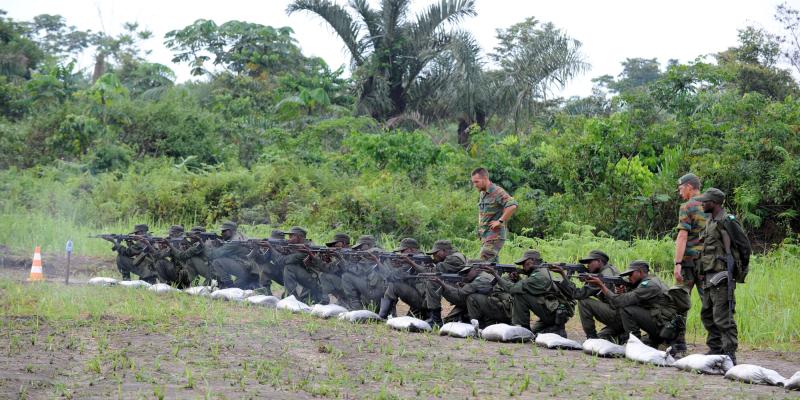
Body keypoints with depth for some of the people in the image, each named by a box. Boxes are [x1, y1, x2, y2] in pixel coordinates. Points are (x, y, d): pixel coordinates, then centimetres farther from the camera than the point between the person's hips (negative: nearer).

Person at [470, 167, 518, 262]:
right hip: (484, 235, 9)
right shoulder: (482, 194, 16)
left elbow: (512, 206, -27)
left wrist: (500, 221, -21)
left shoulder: (497, 192, -13)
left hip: (495, 235, -9)